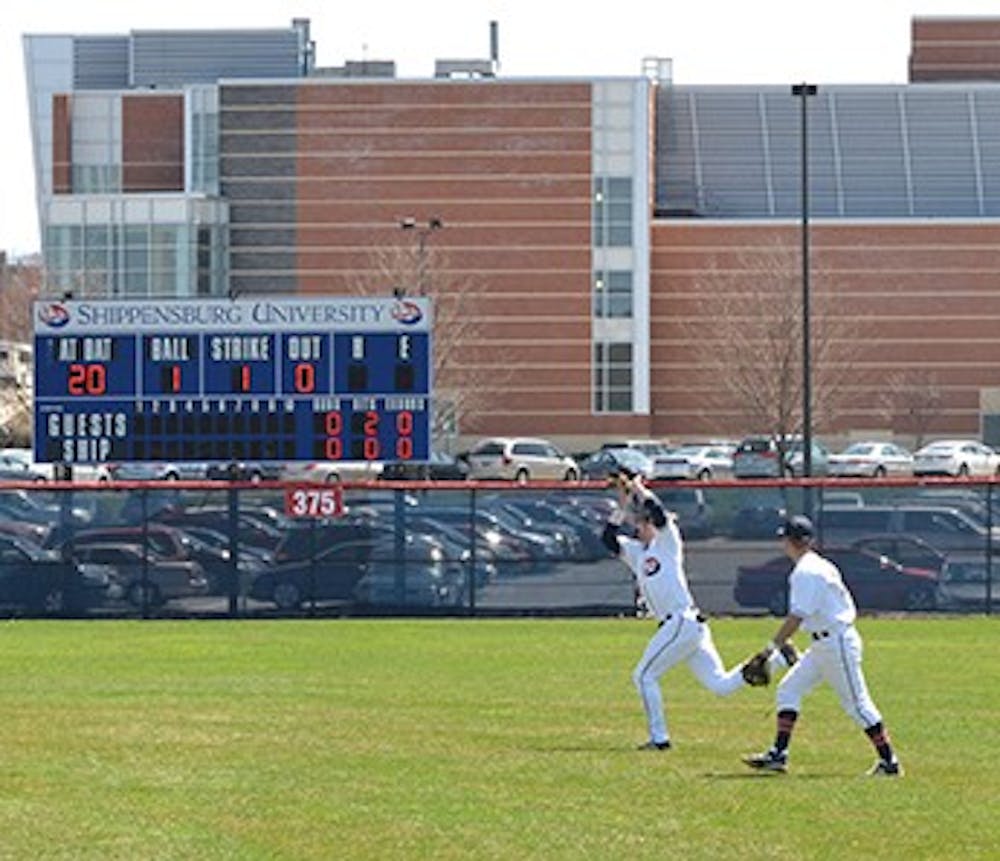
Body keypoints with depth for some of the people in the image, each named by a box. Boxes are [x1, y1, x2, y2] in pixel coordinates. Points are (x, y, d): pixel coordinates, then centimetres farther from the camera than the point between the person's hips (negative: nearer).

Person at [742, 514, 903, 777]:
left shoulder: (805, 572, -16)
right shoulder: (821, 566, 14)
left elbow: (797, 617, -22)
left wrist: (772, 647, -19)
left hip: (836, 643, -11)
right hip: (824, 645, 11)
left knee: (856, 703, -6)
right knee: (789, 689, 9)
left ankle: (889, 762, 0)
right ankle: (778, 755, 7)